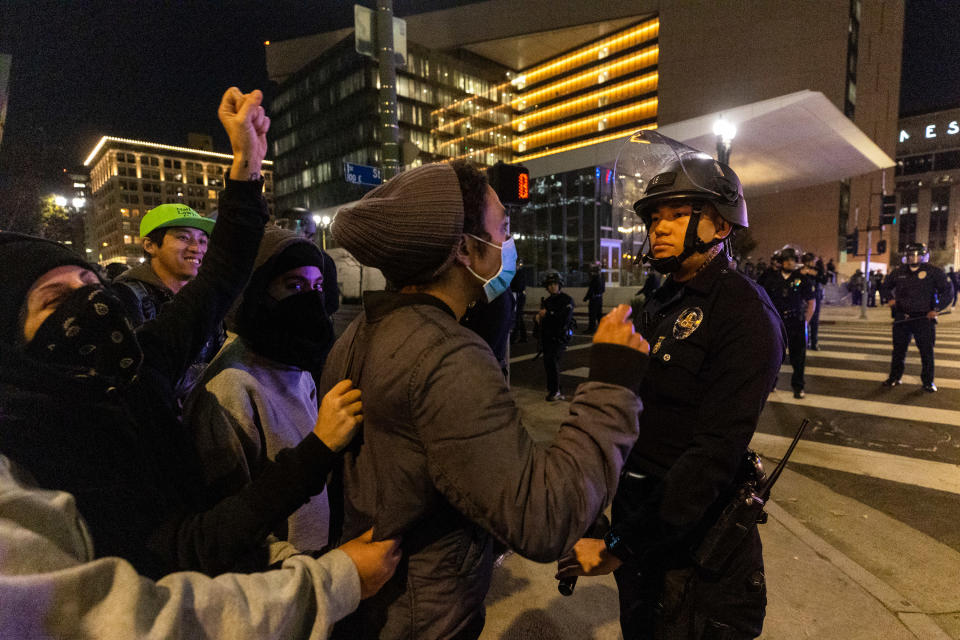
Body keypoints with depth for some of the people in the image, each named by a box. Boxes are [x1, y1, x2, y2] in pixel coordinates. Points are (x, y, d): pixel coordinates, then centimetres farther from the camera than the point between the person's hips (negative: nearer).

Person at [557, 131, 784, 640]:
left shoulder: (745, 312, -20)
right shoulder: (662, 306, 6)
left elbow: (712, 455, -26)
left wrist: (620, 547, -25)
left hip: (692, 550, -7)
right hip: (638, 523, 7)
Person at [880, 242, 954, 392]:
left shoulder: (934, 272, -4)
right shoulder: (898, 272, 5)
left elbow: (948, 291, 0)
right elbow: (887, 286, 24)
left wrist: (936, 309, -8)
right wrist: (890, 298, 8)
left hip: (924, 318, -3)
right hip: (902, 318, 3)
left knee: (927, 351, 3)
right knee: (898, 350, 9)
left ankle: (928, 381, 16)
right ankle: (894, 377, 21)